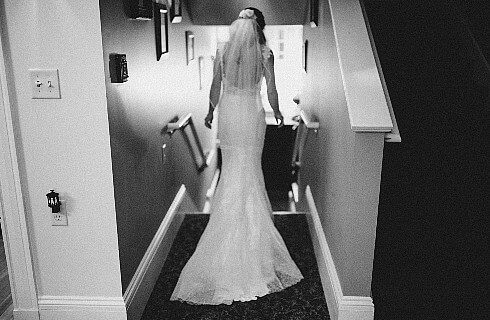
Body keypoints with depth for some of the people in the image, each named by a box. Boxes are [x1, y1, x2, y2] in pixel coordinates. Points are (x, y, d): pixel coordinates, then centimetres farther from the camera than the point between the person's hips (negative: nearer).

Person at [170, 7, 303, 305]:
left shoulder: (222, 51, 0)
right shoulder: (265, 53, -4)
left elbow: (216, 87, 4)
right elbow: (271, 89, -2)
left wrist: (210, 112, 17)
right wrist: (277, 111, 14)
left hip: (228, 111, 1)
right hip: (253, 112, -1)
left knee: (231, 165, 12)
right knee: (251, 166, 9)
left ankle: (234, 212, 20)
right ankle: (252, 215, 18)